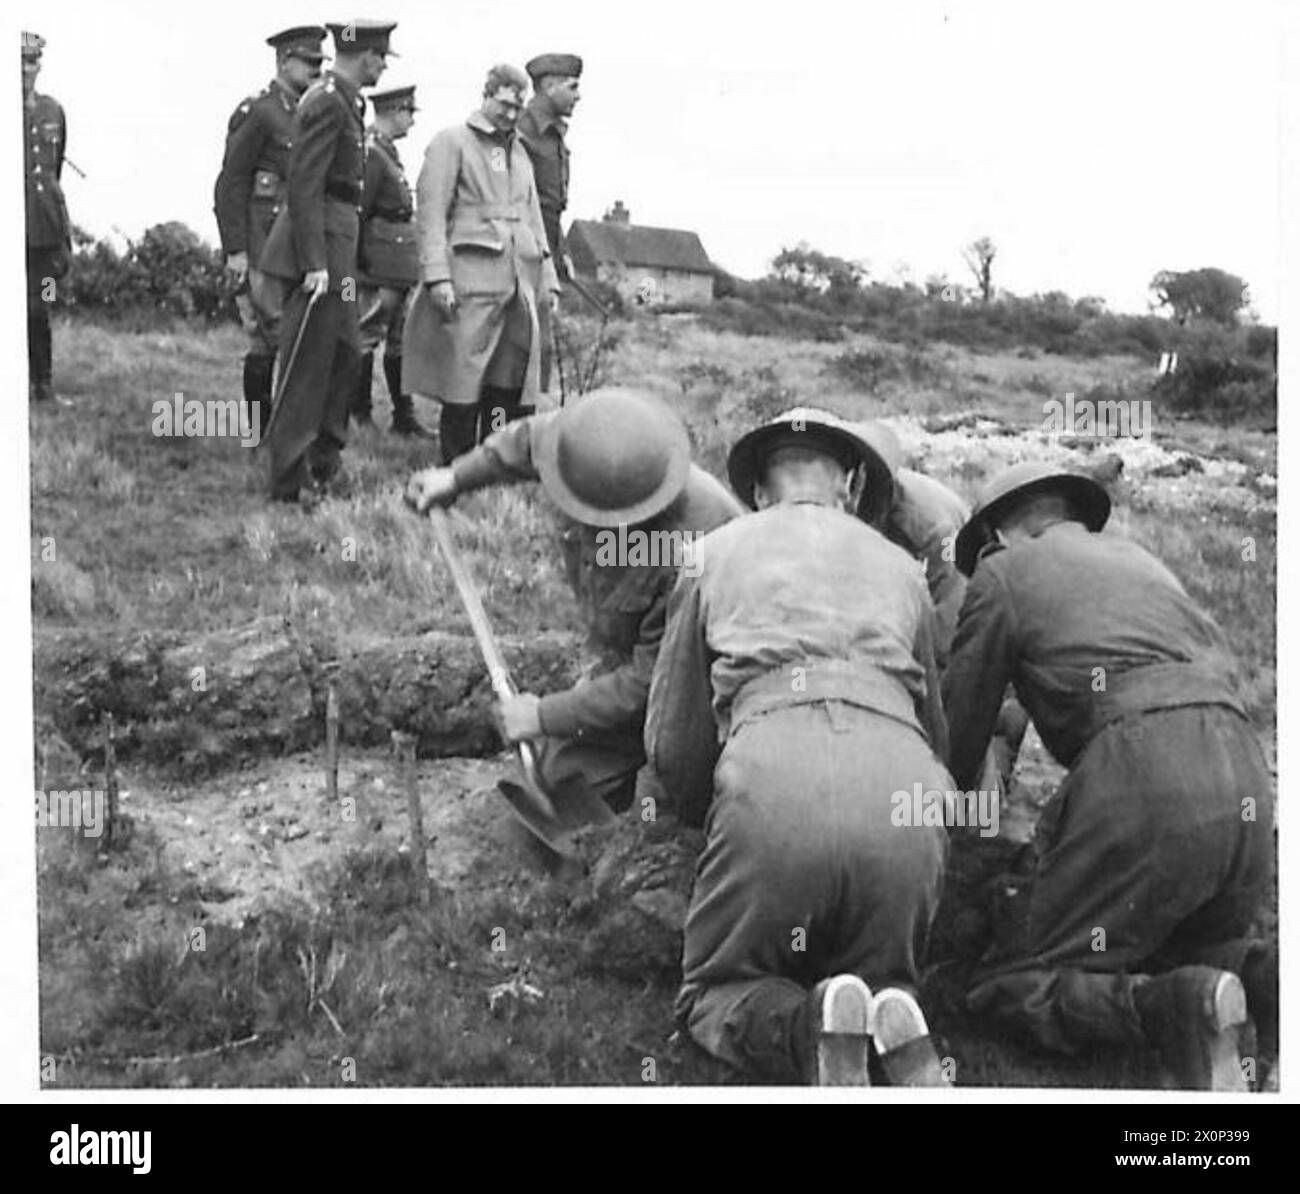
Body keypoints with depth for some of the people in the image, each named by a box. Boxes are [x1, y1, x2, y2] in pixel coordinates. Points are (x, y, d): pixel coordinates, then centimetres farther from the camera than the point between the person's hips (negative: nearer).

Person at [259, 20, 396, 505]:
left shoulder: (344, 102, 15)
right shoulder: (326, 105, -16)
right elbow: (303, 186, -21)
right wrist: (314, 263, -24)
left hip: (335, 247, 10)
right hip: (320, 247, -10)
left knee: (345, 352, 17)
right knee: (307, 364, -4)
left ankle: (322, 462, 27)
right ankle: (291, 481, 3)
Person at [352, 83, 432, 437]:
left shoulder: (387, 151, 16)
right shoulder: (371, 153, -14)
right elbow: (357, 210, -18)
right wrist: (361, 260, -16)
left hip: (401, 267, 10)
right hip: (381, 265, -10)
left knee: (401, 340, 11)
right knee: (367, 337, -3)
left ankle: (404, 417, 16)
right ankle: (359, 416, 2)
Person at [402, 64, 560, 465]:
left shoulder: (519, 153, 22)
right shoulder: (451, 142, 1)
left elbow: (533, 219, 25)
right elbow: (430, 213, -7)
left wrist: (548, 278, 16)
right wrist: (437, 277, -16)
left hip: (519, 280, 7)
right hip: (471, 277, -6)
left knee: (515, 375, 3)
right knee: (464, 371, -7)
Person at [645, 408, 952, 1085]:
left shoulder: (715, 554, 23)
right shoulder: (899, 567, 30)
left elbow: (670, 747, 21)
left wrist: (718, 818, 40)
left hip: (771, 780, -2)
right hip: (903, 790, 3)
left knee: (717, 993, 16)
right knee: (877, 978, 24)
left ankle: (806, 1031, -16)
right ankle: (893, 1026, -10)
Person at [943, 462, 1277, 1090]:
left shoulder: (1003, 573, 14)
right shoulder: (1140, 560, 32)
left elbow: (958, 736, 14)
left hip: (1141, 777, -6)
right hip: (1246, 782, 6)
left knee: (1010, 989, 3)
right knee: (1188, 953, 30)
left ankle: (1172, 1006, -24)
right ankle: (1260, 974, -3)